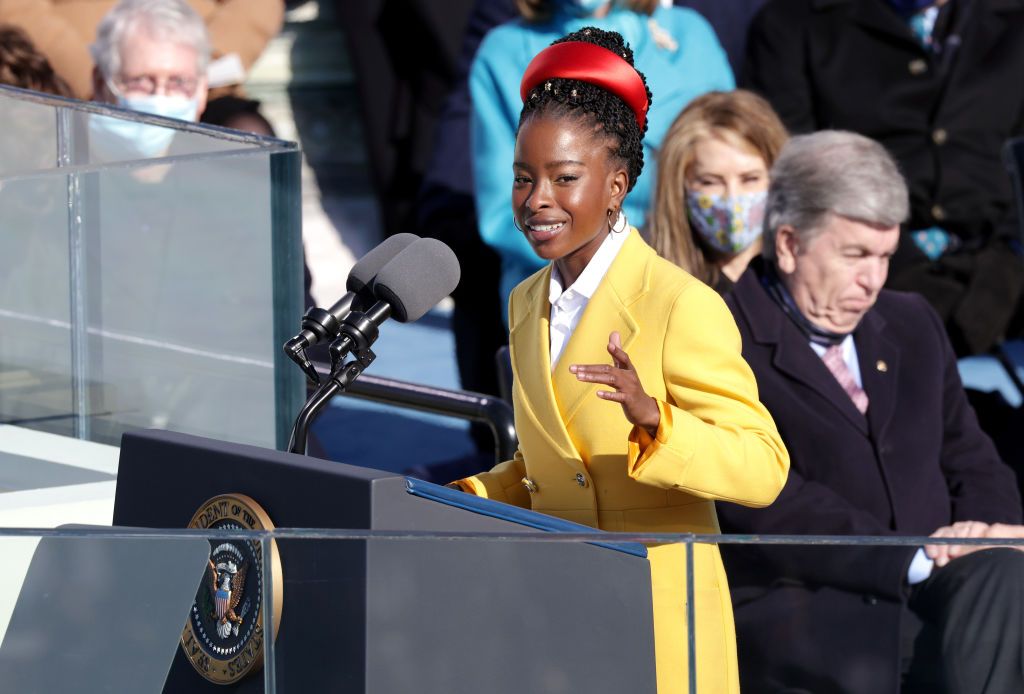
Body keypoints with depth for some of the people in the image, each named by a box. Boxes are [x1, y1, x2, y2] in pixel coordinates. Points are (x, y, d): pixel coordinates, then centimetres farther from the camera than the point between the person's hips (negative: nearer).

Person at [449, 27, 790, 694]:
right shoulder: (528, 304, 10)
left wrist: (652, 419, -35)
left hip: (657, 620, -6)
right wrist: (466, 502, 3)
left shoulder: (683, 307, -13)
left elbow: (762, 468, -19)